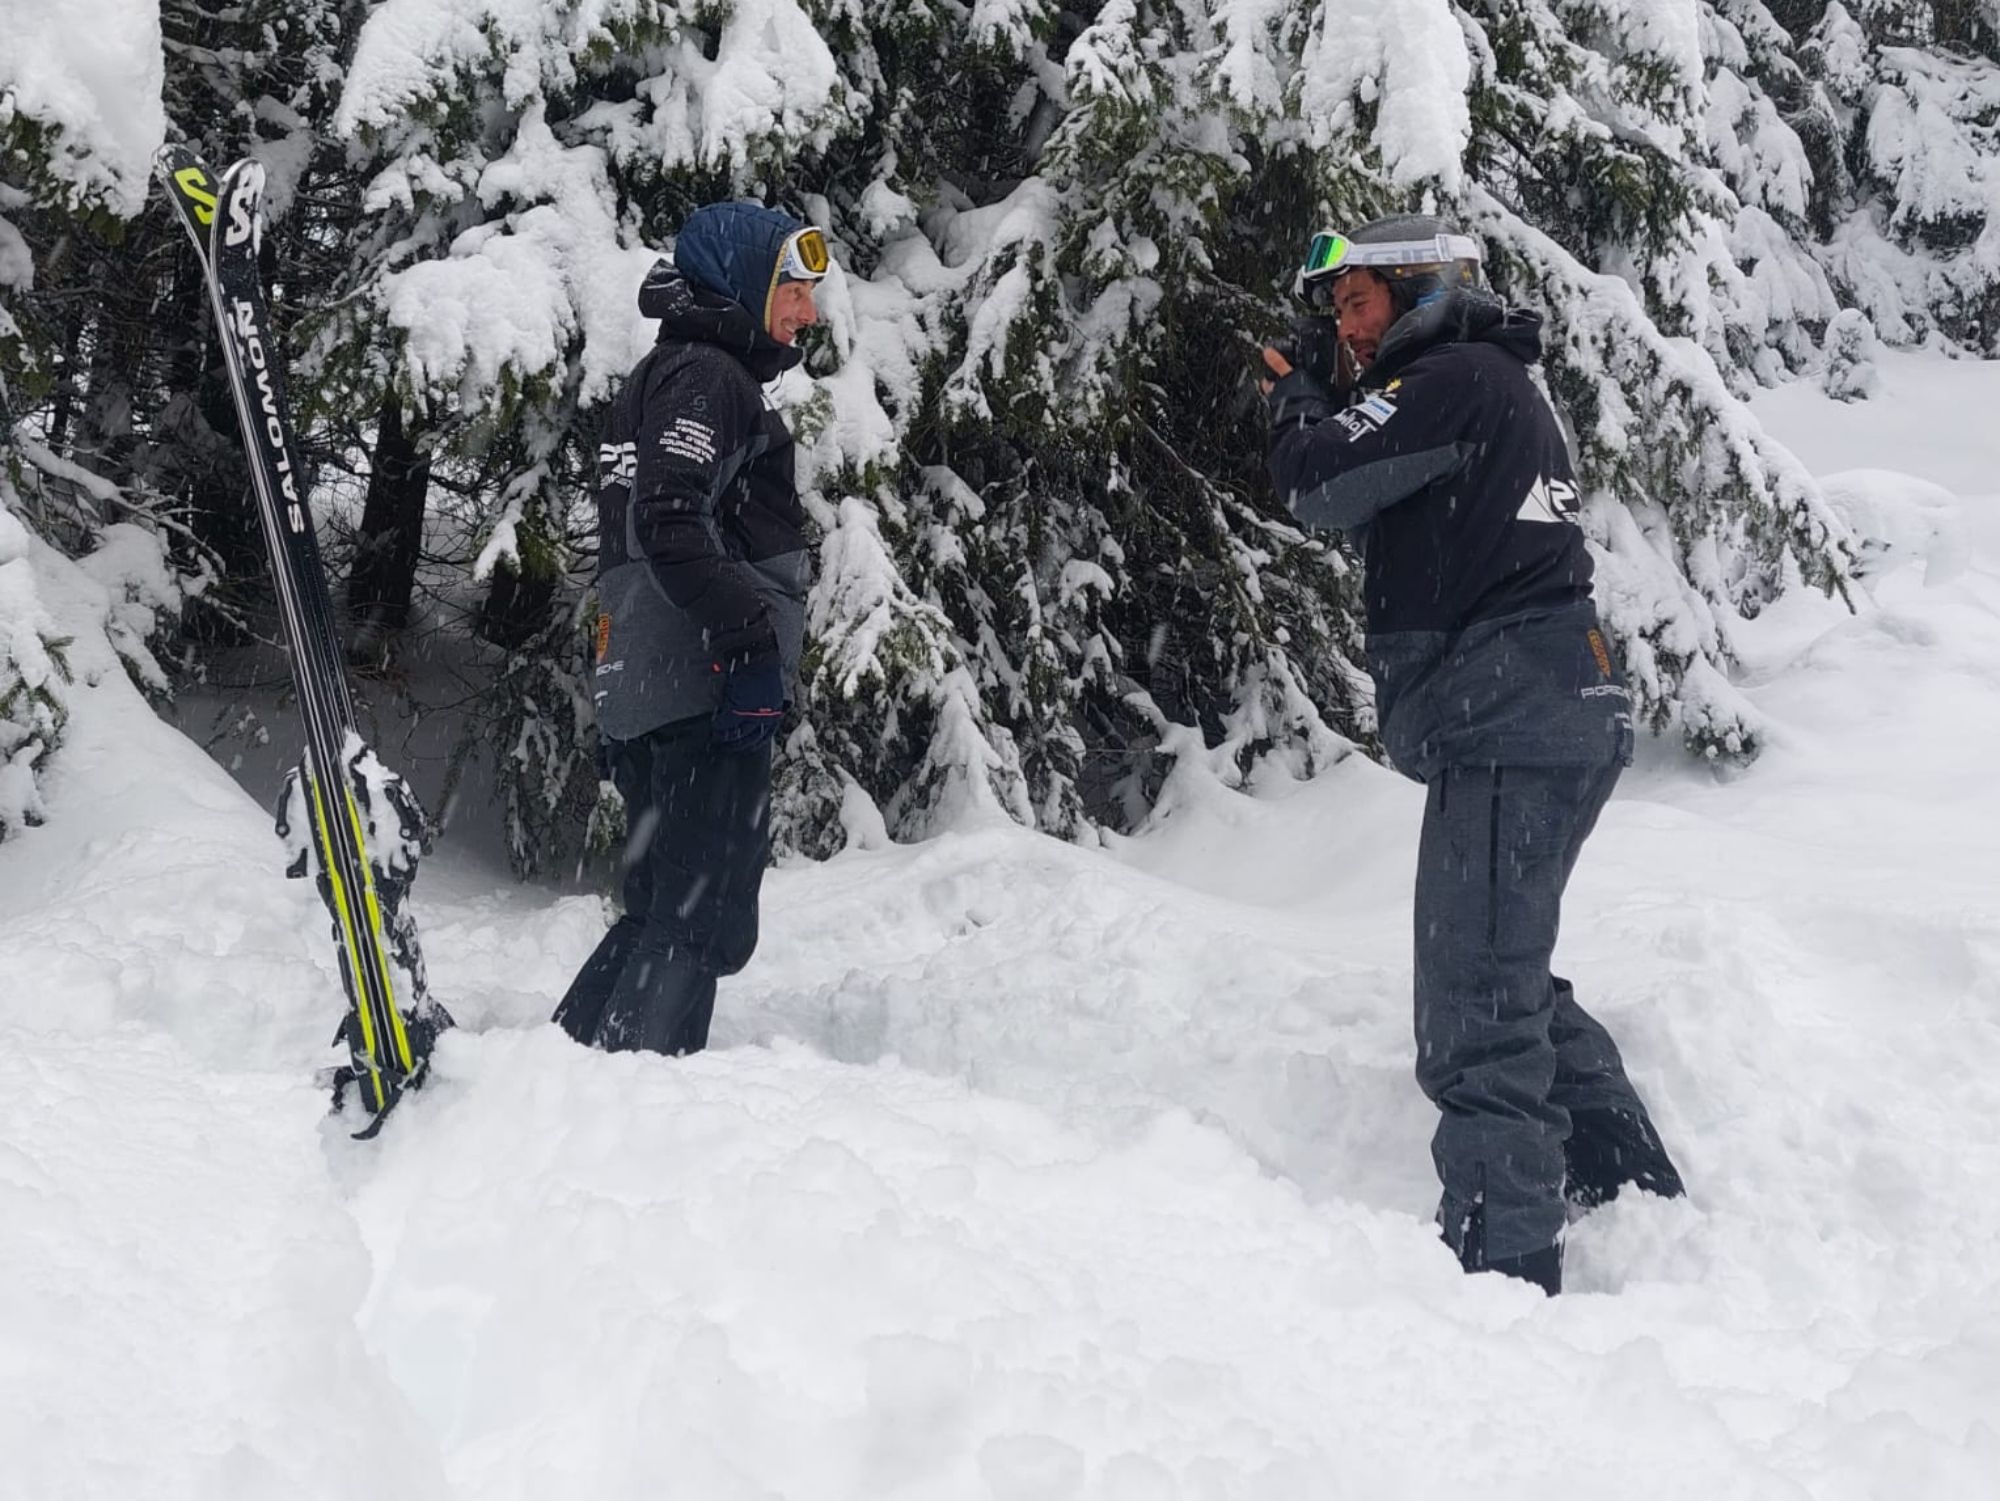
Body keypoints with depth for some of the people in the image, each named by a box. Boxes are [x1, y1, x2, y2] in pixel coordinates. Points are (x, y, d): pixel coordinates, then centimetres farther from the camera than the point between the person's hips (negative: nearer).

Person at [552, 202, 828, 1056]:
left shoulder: (662, 378, 27)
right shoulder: (704, 376, -6)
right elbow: (675, 524, -21)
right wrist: (750, 643, -24)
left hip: (639, 697, 10)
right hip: (701, 695, -10)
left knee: (663, 915, 15)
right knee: (705, 922, -10)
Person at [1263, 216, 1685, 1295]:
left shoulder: (1457, 378, -9)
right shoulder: (1494, 388, 22)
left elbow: (1322, 488, -15)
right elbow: (1383, 517, 23)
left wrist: (1301, 404, 5)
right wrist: (1323, 396, 14)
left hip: (1509, 728, -11)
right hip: (1557, 720, 11)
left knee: (1475, 1016, -11)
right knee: (1508, 979, 22)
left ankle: (1503, 1263, -11)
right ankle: (1636, 1192, 30)